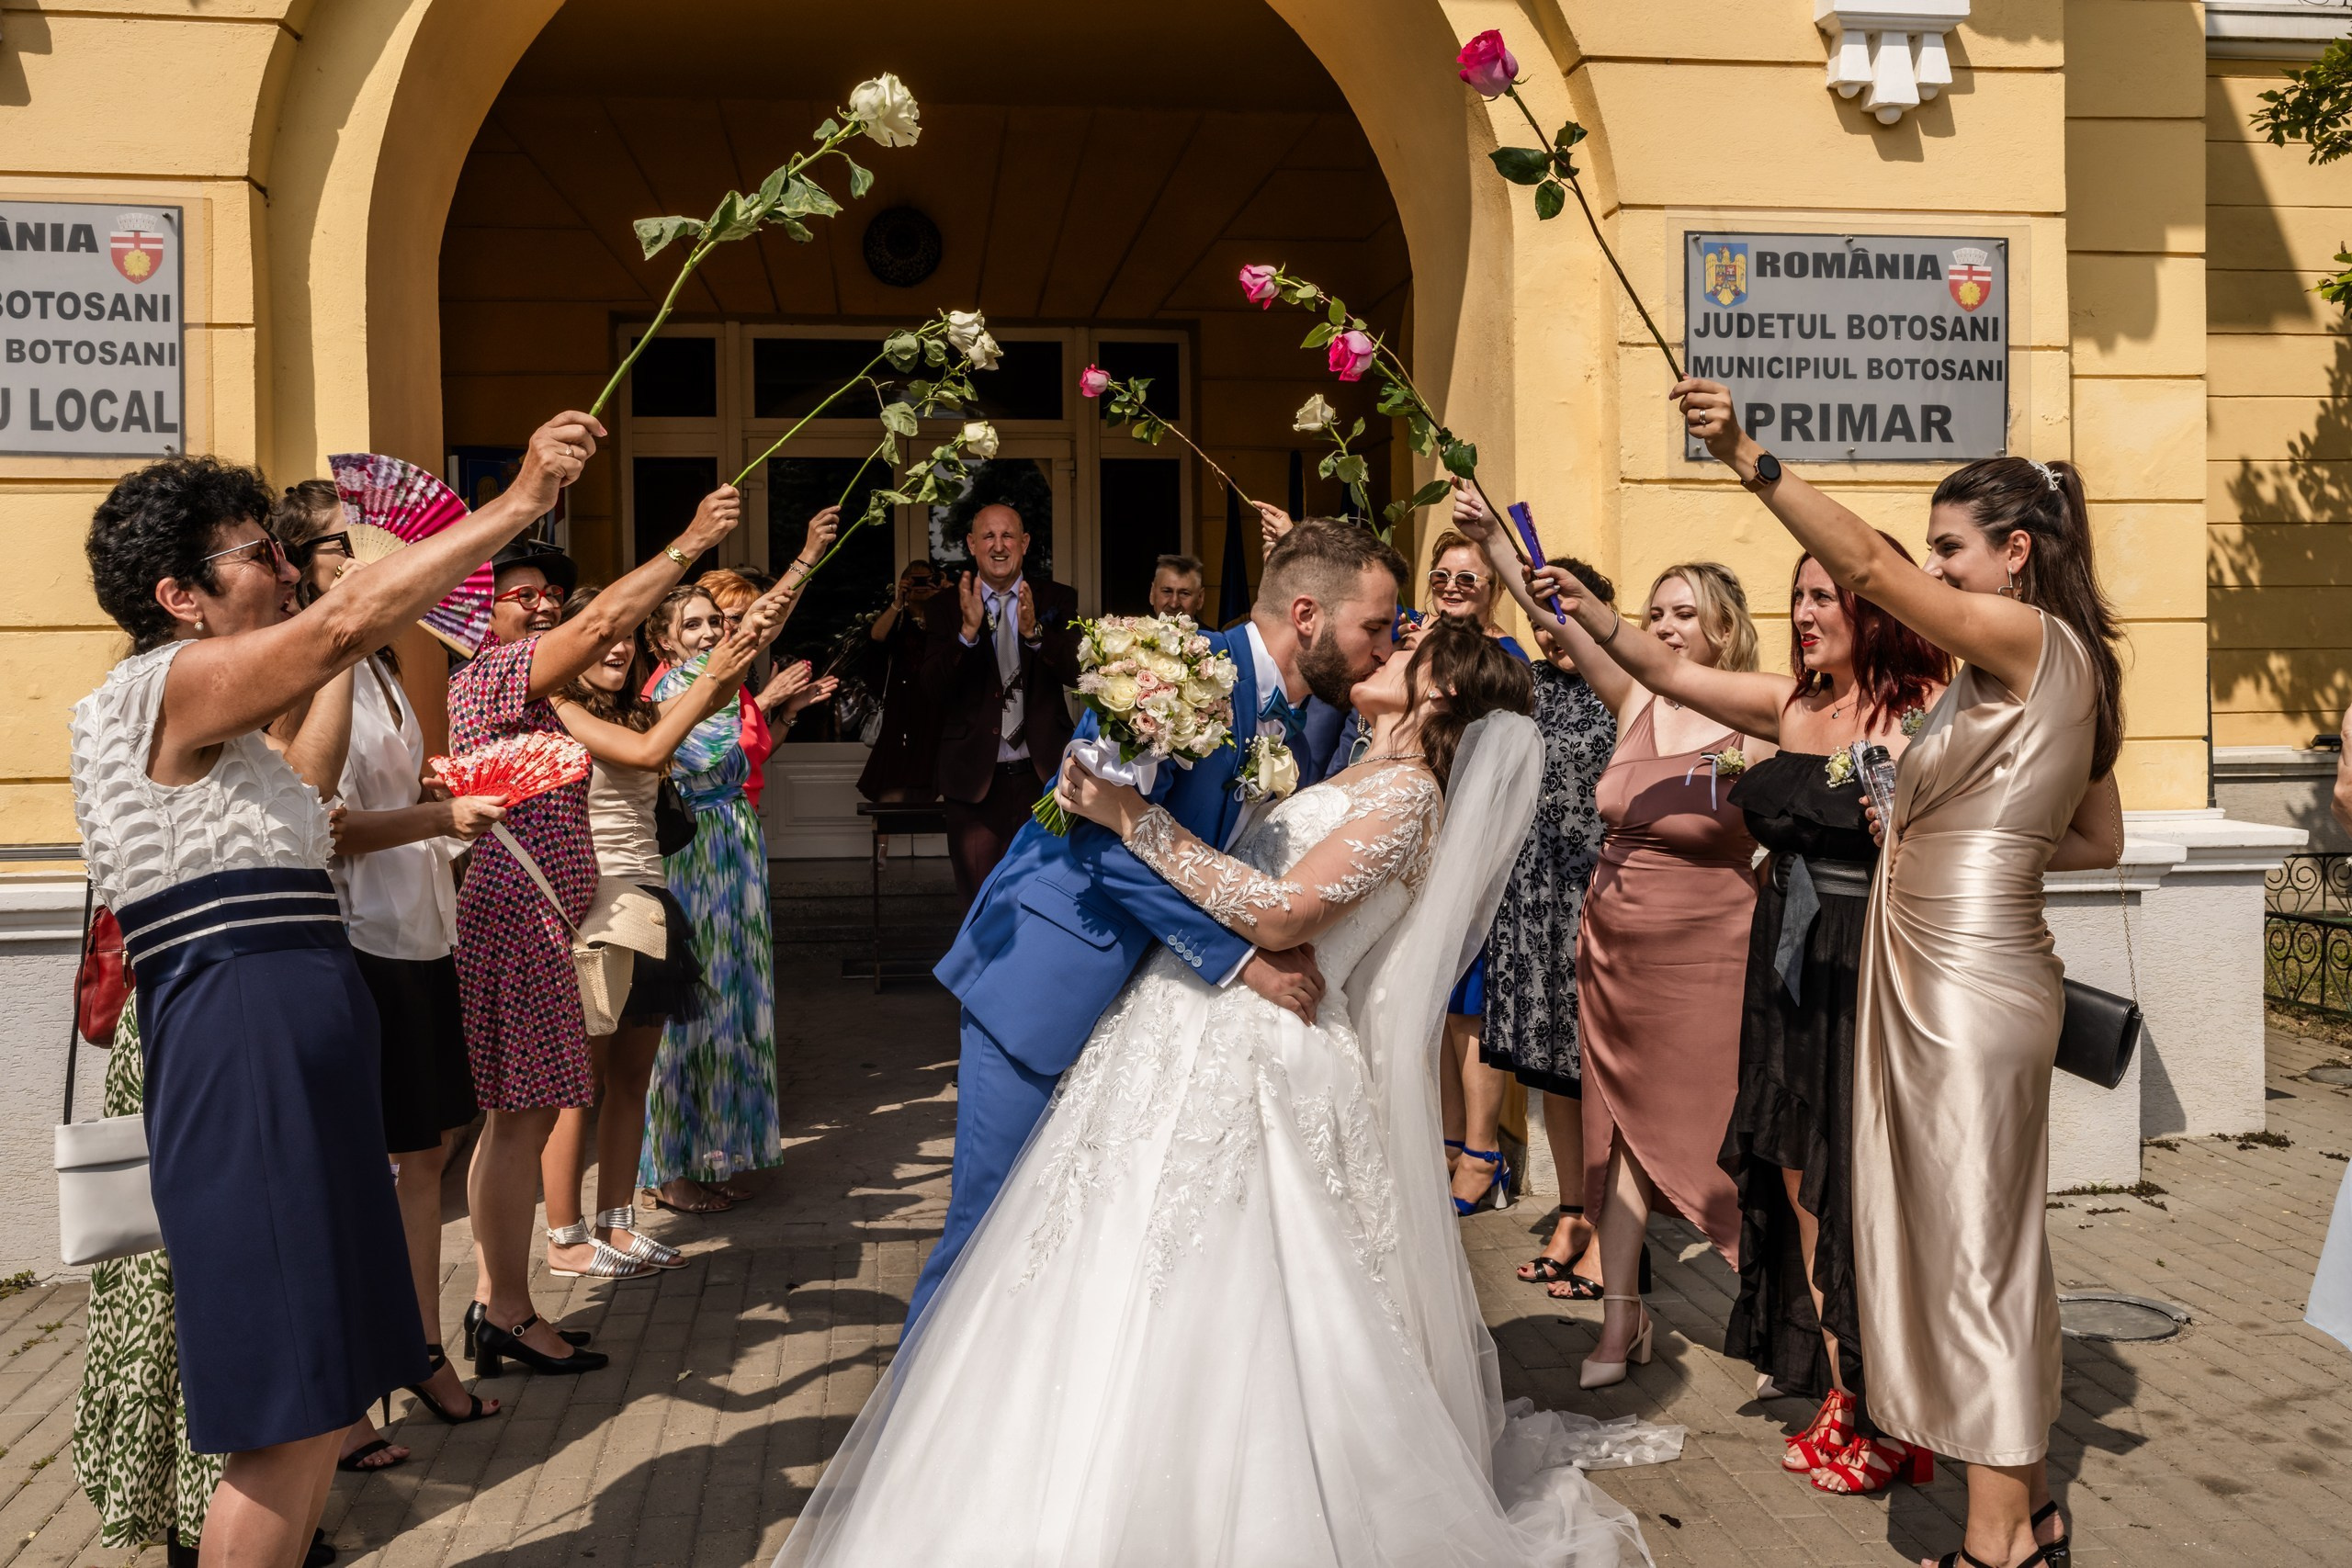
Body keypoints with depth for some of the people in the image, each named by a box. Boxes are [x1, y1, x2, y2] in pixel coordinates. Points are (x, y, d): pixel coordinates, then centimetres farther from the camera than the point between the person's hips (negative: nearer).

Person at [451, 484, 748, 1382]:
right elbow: (604, 622, -22)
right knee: (526, 1112, -7)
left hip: (526, 912, 11)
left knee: (513, 1115, 11)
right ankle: (512, 1315, 0)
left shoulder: (521, 687, 23)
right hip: (517, 911, -11)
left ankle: (492, 1303, 18)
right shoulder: (494, 671, -8)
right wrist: (690, 544, -19)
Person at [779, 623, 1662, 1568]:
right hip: (1186, 1047, 8)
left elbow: (1280, 914, -18)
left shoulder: (1405, 793, -9)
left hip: (1252, 1069, -8)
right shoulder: (1347, 780, 19)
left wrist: (1134, 817, -16)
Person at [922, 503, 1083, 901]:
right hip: (975, 780, 0)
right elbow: (933, 689, -9)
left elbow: (1078, 672, -10)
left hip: (1043, 775, 0)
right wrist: (968, 630, -23)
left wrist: (1034, 631, -26)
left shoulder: (1056, 601, 2)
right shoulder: (948, 607, 1)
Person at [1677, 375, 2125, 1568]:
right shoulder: (2056, 669, 16)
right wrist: (1973, 838, 11)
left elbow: (1869, 568, -27)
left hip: (1971, 980, -10)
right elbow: (2099, 841, 20)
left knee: (1970, 1242, -1)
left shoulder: (2032, 639, -13)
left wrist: (1746, 459, -33)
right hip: (1938, 974, 10)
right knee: (1979, 1238, 17)